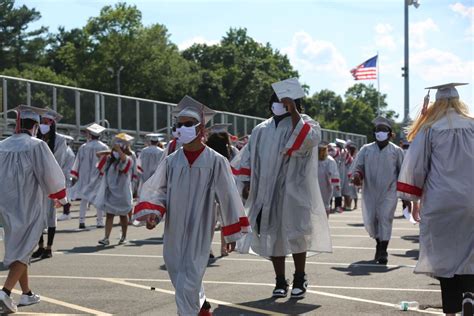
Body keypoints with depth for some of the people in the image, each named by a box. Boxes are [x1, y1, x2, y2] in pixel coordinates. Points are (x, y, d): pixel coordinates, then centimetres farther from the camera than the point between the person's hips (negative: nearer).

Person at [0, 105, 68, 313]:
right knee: (23, 249, 0)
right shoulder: (37, 146, -14)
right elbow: (51, 174, -10)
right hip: (29, 205, -6)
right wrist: (62, 197, 7)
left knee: (17, 247, 18)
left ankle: (27, 294, 26)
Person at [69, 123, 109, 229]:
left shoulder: (83, 147, -2)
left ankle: (82, 221, 1)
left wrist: (74, 176, 8)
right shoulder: (104, 148, -5)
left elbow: (78, 162, 2)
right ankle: (100, 222, 5)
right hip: (99, 177, -1)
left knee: (84, 199, 8)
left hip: (85, 177, 1)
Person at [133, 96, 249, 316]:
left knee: (187, 281, -9)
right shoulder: (171, 161, 2)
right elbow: (155, 190, 7)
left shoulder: (216, 162, -8)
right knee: (179, 276, 18)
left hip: (199, 232, -5)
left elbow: (227, 198, -3)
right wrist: (150, 212, -13)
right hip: (174, 231, 5)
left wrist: (231, 233, 1)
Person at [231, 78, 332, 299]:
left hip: (293, 191, -4)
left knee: (295, 234, -3)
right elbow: (249, 157, 15)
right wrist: (247, 184, 7)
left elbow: (307, 141, -23)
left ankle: (299, 279, 14)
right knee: (272, 235, 4)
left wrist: (293, 112, -22)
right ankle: (280, 281, 13)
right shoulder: (261, 130, 13)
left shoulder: (305, 123, 0)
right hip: (267, 192, 4)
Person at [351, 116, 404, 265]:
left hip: (388, 192, -2)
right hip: (369, 191, 2)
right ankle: (379, 243, 32)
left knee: (385, 219, -8)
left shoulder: (396, 151, 4)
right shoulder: (366, 149, 8)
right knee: (370, 220, 5)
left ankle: (383, 252, -2)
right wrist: (357, 175, -14)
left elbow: (402, 171, 8)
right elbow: (358, 166, 6)